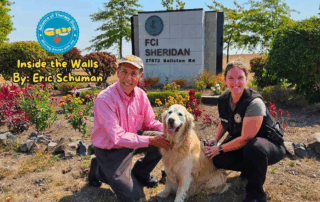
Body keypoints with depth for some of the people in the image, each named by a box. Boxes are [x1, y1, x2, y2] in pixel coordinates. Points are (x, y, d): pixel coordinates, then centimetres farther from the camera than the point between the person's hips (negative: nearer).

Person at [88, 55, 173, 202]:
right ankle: (98, 169, 17)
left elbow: (150, 123, 2)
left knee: (165, 138, -14)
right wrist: (151, 140, -32)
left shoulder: (141, 95, -7)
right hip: (110, 150, -6)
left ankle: (140, 174, 11)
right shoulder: (104, 99, -27)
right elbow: (118, 137, -29)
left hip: (133, 139, 6)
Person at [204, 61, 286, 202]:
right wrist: (215, 140, -5)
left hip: (269, 143, -6)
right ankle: (249, 169, 15)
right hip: (239, 141, 7)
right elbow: (223, 123, 13)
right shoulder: (223, 100, -6)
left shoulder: (254, 103, -28)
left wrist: (219, 149, -20)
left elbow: (245, 138, -27)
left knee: (253, 147, -41)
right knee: (218, 160, -16)